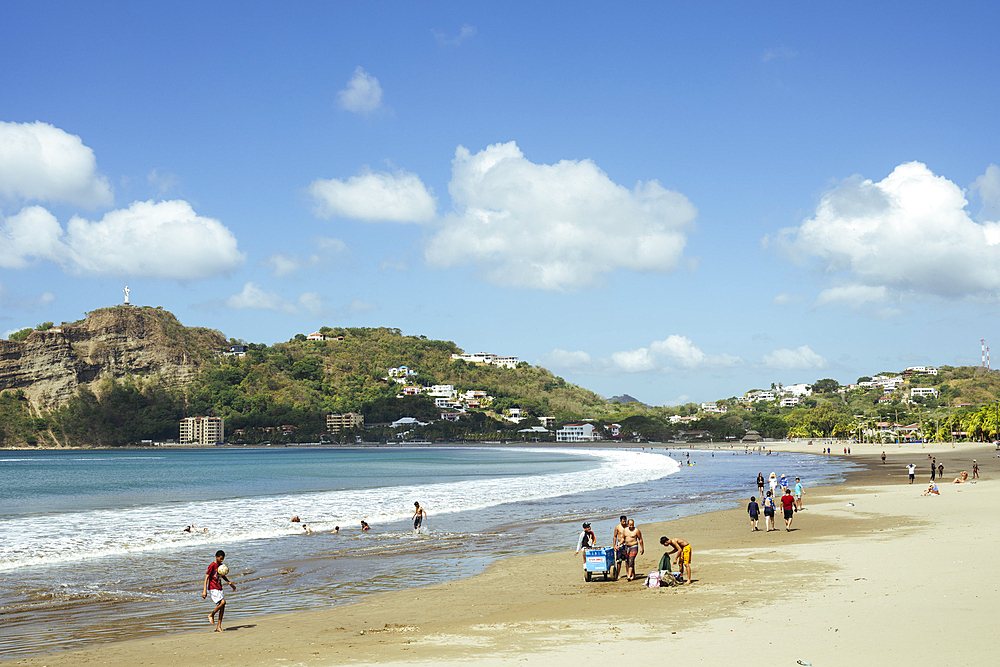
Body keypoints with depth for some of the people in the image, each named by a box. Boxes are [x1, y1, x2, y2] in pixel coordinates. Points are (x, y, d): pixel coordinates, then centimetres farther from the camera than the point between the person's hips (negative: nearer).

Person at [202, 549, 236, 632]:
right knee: (223, 602, -23)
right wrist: (204, 591, -20)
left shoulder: (220, 565, 12)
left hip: (219, 588, 8)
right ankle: (211, 615, -1)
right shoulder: (212, 566, -11)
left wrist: (230, 583, 23)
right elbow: (206, 578, -14)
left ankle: (219, 626, 5)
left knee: (222, 607, 1)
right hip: (213, 588, -8)